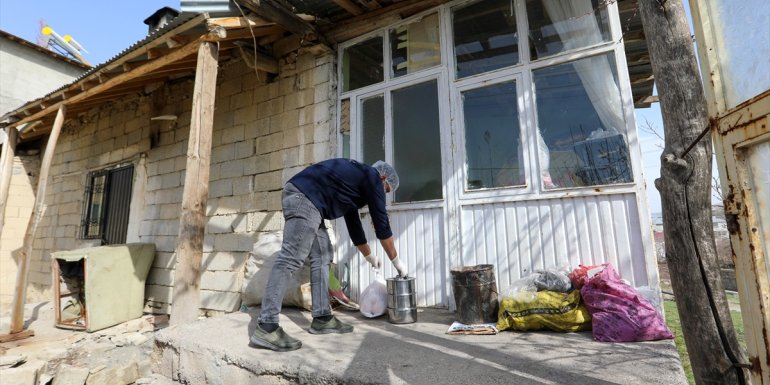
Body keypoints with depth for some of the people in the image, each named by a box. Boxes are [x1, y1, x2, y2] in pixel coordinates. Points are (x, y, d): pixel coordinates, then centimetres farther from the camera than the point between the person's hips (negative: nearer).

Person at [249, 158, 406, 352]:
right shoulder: (373, 178, 5)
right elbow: (382, 225, 3)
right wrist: (396, 260, 15)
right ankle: (266, 328, -14)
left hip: (300, 197, 10)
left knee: (322, 257, 9)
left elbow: (353, 222, 36)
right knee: (290, 259, -15)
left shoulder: (356, 176, 29)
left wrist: (369, 256, 44)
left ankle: (322, 318, 12)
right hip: (304, 197, -10)